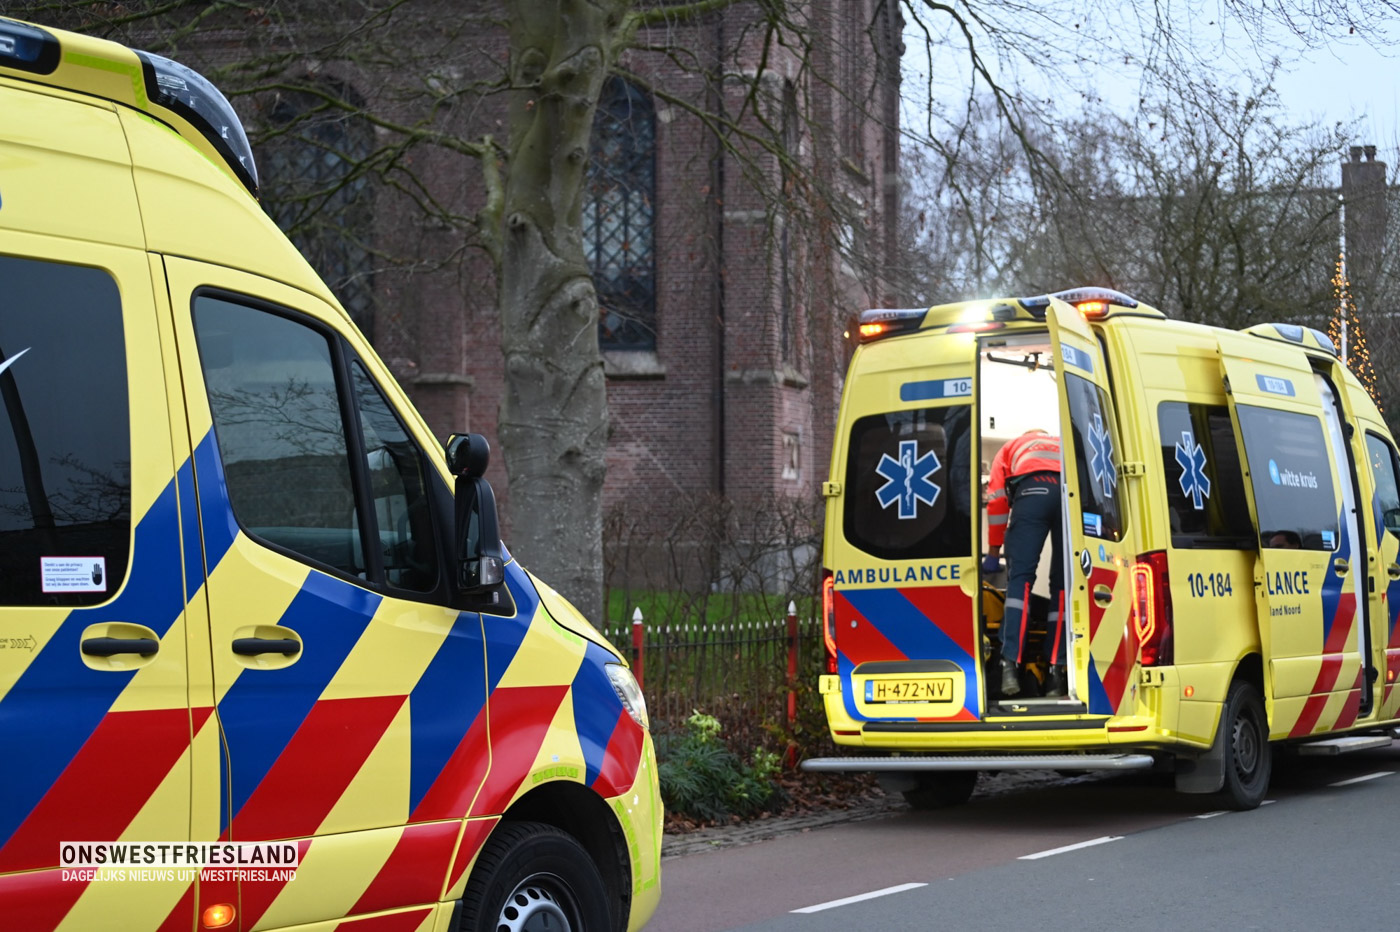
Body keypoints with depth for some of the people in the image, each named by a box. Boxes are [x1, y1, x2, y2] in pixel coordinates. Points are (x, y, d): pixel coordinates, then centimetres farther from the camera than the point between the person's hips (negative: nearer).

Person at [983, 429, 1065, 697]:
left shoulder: (1011, 448, 37)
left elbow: (997, 498, 24)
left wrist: (993, 553, 26)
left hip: (1032, 491, -2)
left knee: (1020, 577, -4)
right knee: (1063, 584, 5)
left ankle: (1011, 665, -20)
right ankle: (1056, 673, -3)